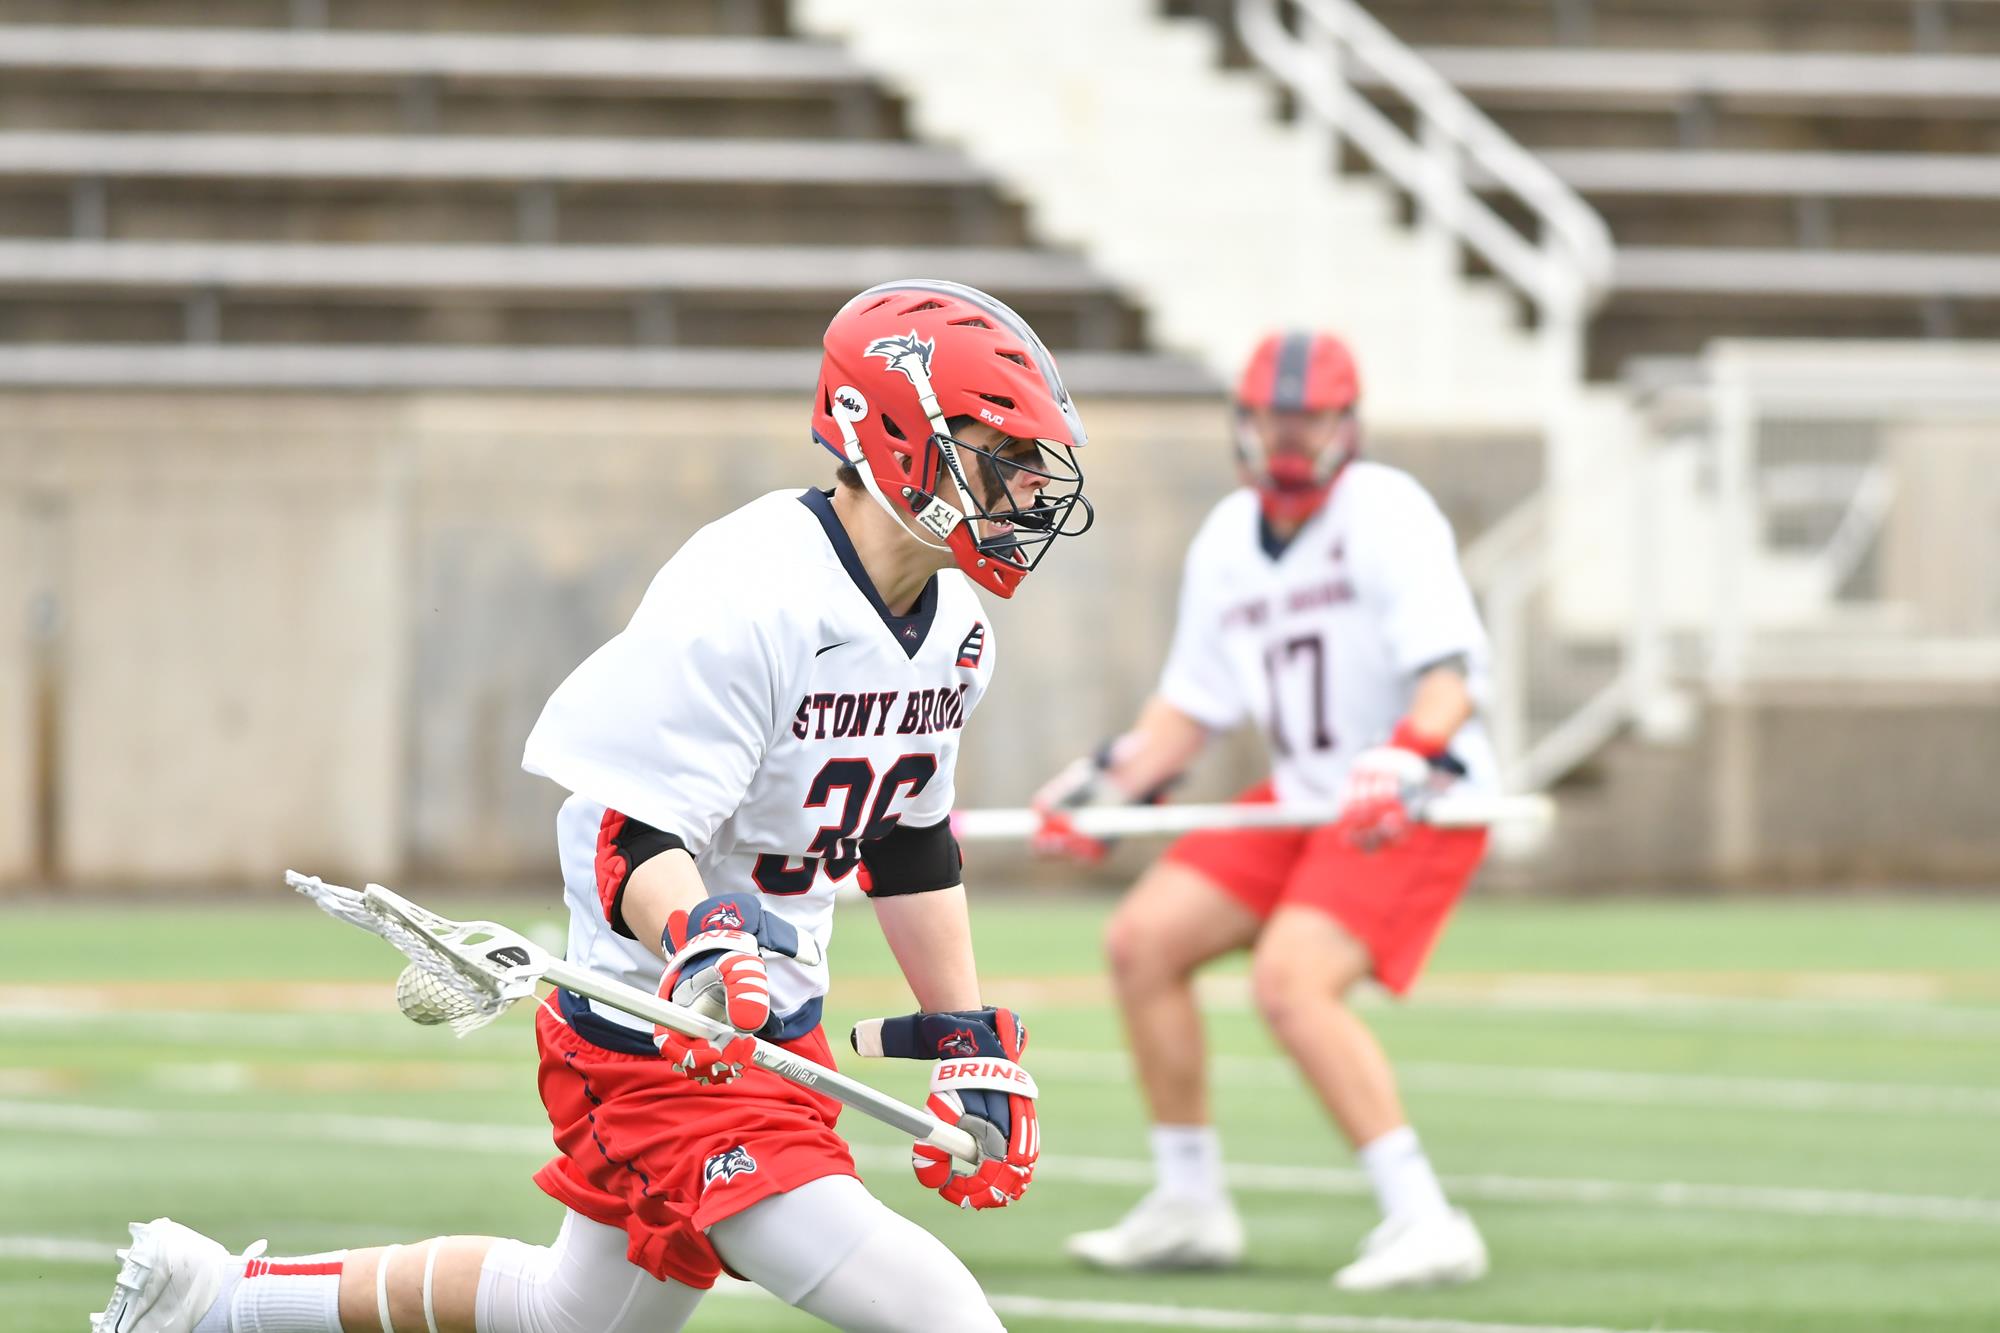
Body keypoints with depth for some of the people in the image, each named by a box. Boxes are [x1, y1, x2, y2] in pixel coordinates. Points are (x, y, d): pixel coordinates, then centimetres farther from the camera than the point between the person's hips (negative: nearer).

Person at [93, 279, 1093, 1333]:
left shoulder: (954, 627, 4)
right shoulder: (746, 603, -23)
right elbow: (633, 838, -25)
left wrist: (971, 1047, 18)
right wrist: (697, 941, -45)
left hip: (784, 1037, 9)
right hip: (657, 1048, -9)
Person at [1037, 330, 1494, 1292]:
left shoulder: (1387, 512, -14)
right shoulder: (1226, 539, 9)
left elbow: (1449, 676, -25)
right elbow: (1192, 704, 17)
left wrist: (1407, 764, -41)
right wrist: (1111, 781, 3)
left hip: (1416, 805, -8)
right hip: (1300, 797, 8)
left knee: (1290, 981, -27)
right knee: (1142, 939, 2)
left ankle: (1424, 1223, -26)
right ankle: (1190, 1207, 13)